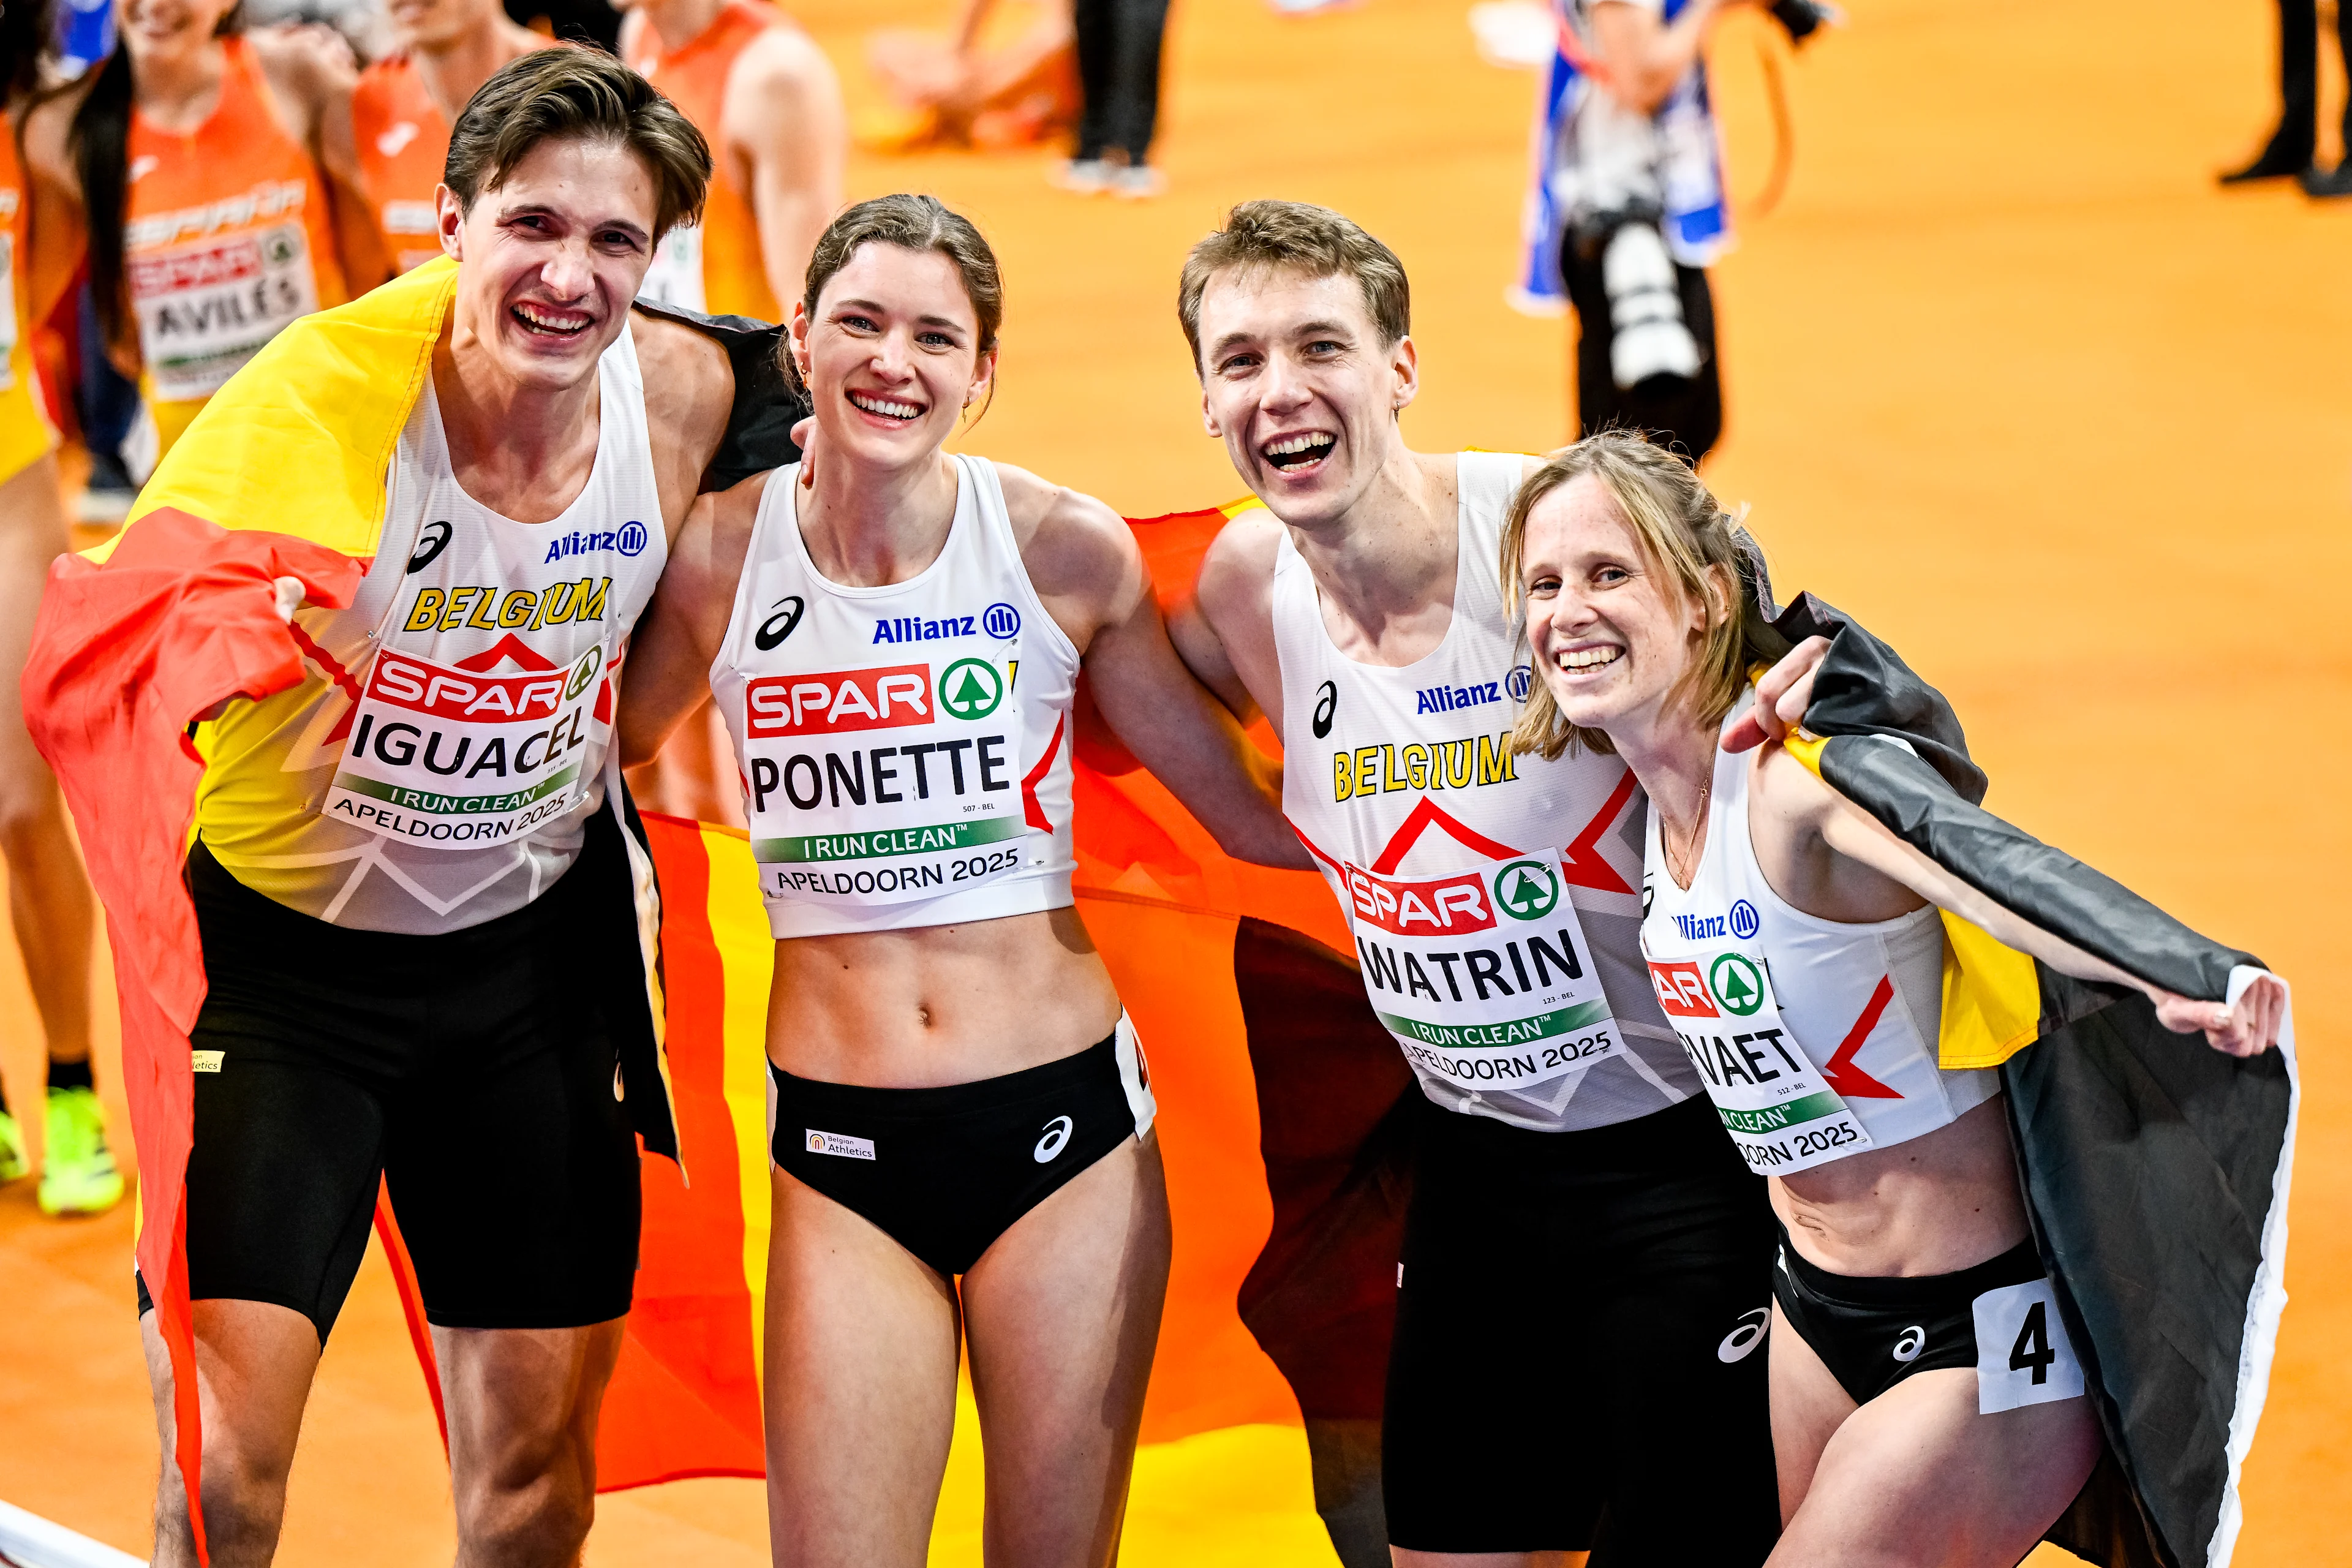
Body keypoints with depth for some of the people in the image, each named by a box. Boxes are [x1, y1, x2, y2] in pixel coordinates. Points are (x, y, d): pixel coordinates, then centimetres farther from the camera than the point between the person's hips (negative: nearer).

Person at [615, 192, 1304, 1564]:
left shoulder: (1066, 550, -5)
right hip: (843, 1148, 1)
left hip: (1065, 1124, 0)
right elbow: (603, 752, 18)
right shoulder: (721, 554, -2)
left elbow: (1252, 811, 3)